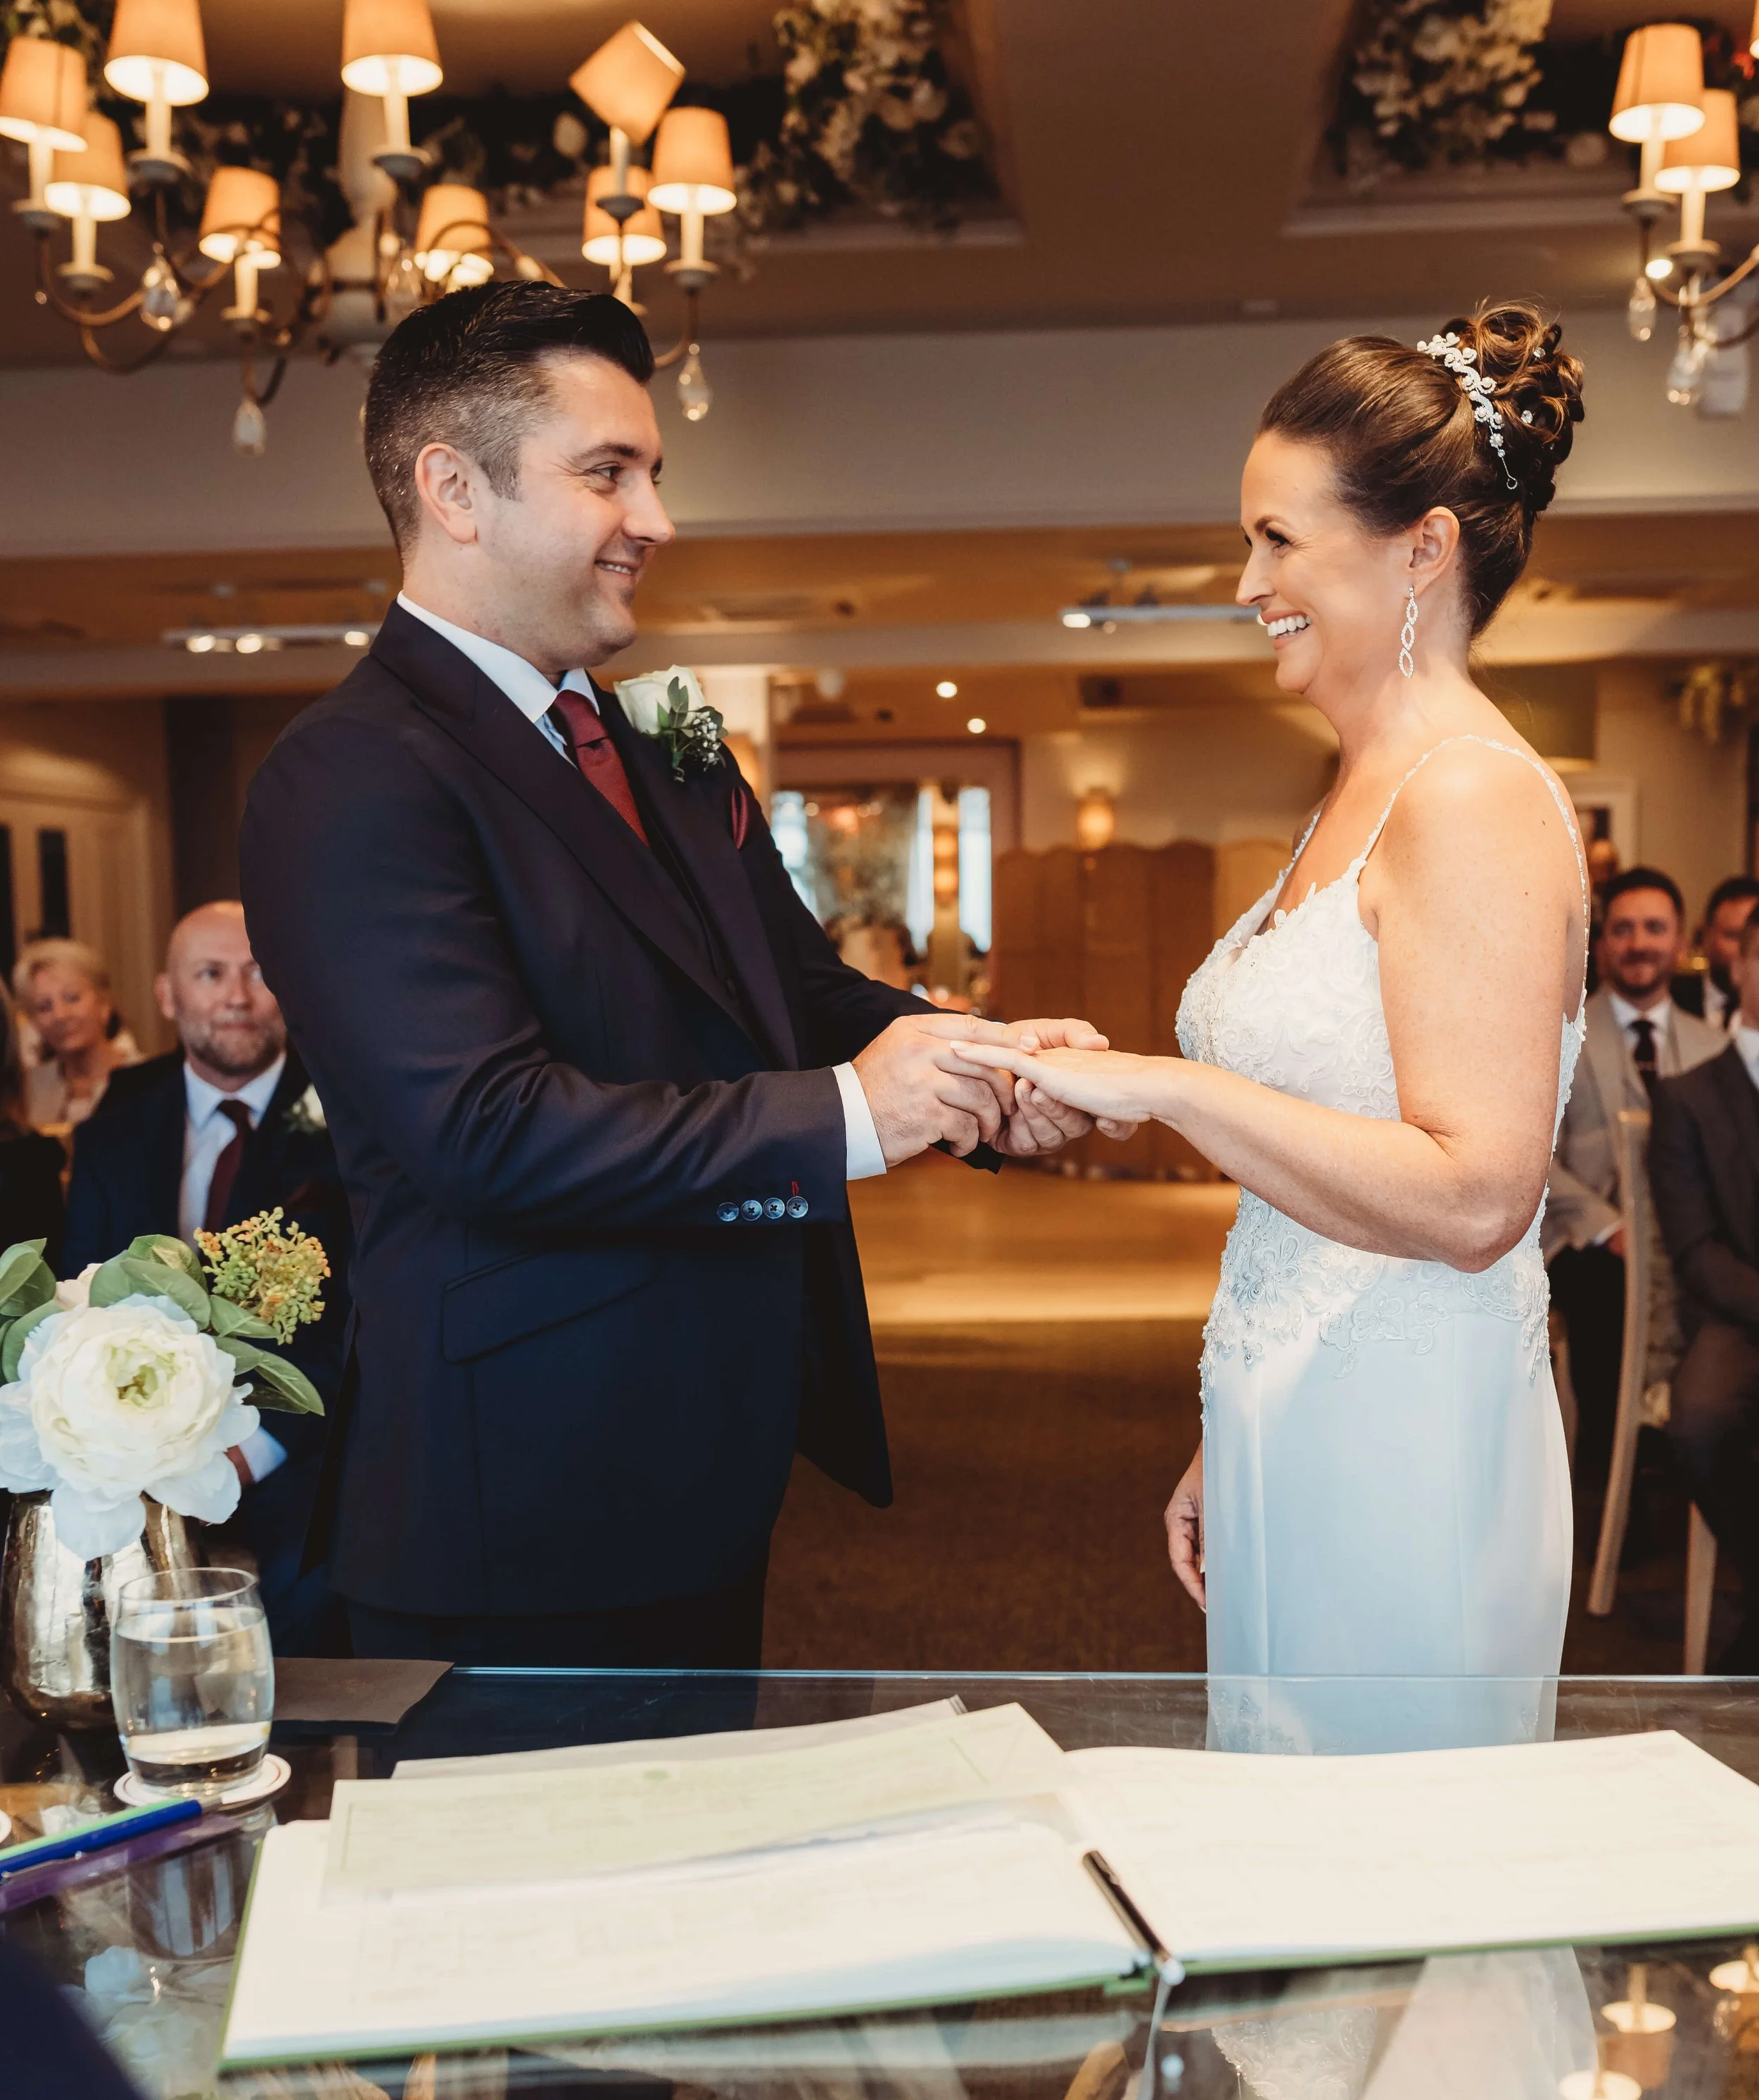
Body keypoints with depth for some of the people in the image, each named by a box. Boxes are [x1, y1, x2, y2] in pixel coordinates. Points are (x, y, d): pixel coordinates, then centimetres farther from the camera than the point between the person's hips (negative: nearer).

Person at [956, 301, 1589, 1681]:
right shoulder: (1364, 797, 13)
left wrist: (1168, 1087, -22)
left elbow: (1475, 1197, -24)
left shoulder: (1475, 801, -16)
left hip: (1400, 1451, -9)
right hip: (1294, 1435, 9)